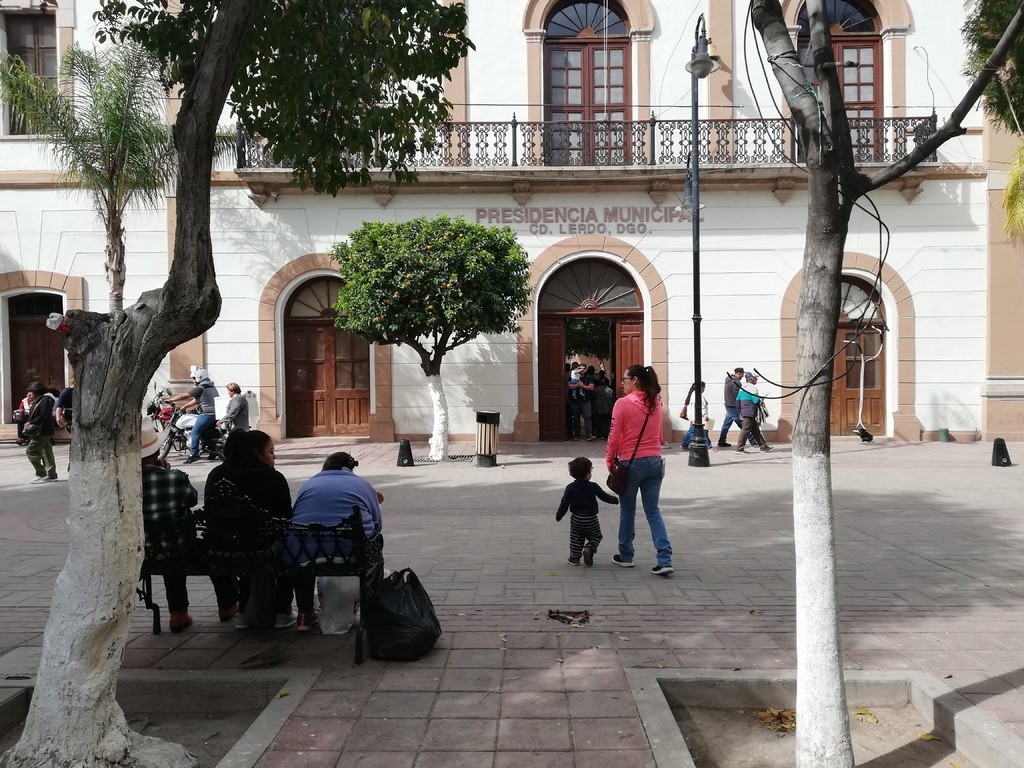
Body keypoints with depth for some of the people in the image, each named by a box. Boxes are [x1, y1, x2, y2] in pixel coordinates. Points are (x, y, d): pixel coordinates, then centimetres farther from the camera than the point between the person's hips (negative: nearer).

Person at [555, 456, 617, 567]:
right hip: (591, 519, -1)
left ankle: (574, 557, 12)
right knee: (595, 537, 15)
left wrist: (558, 516, 5)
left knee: (576, 539, 16)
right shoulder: (593, 487, -8)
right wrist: (615, 500, 21)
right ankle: (589, 549, -10)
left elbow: (564, 503, -7)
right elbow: (604, 496, 3)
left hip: (576, 519, 1)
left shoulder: (570, 488, -7)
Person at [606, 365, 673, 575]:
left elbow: (614, 436, -11)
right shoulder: (656, 403, 6)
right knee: (653, 511, 7)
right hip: (654, 462, 5)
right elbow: (659, 435, 13)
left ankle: (626, 556, 25)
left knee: (627, 511, 11)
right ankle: (665, 560, -1)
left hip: (631, 463, -5)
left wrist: (609, 461, 2)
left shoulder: (623, 403, -12)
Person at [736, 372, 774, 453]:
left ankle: (764, 447, 19)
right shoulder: (753, 387, -14)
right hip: (750, 412, -10)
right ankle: (739, 448, -3)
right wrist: (761, 399, 3)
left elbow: (737, 400, 15)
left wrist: (740, 411, 19)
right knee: (746, 430, -5)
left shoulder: (742, 387, 14)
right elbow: (756, 401, -20)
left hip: (744, 412, 10)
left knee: (756, 430, 13)